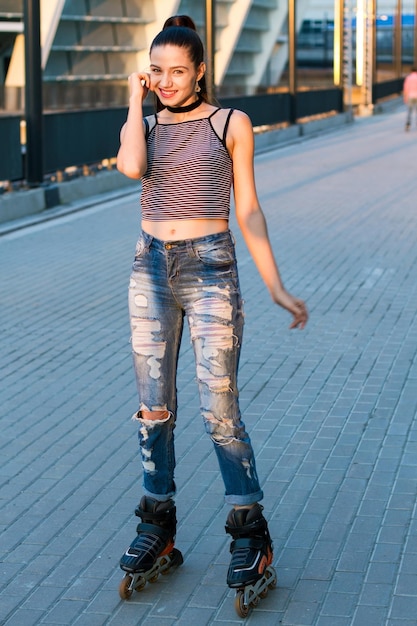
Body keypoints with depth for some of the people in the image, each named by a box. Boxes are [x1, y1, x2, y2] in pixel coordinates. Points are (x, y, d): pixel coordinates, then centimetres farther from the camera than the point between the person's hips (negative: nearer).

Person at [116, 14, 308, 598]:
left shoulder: (231, 124, 2)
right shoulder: (140, 127, 9)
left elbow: (248, 210, 3)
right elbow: (131, 167, -16)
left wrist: (276, 287, -1)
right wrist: (136, 102, -4)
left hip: (211, 271, -3)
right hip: (152, 270, 3)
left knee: (219, 412, -5)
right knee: (154, 407, 8)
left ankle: (251, 532, 8)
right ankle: (158, 522, 22)